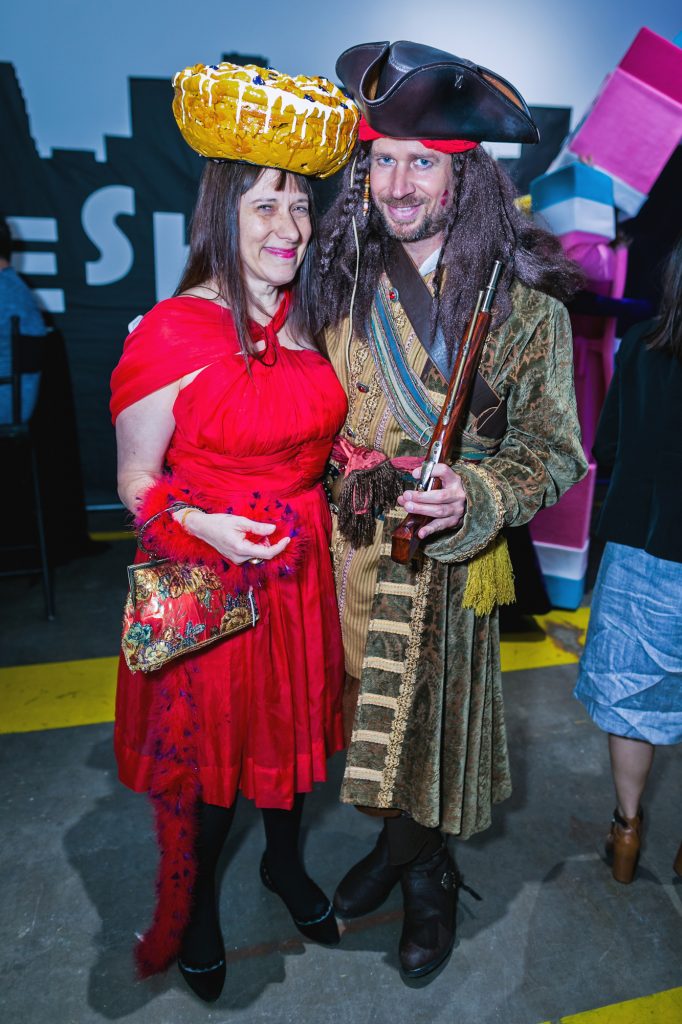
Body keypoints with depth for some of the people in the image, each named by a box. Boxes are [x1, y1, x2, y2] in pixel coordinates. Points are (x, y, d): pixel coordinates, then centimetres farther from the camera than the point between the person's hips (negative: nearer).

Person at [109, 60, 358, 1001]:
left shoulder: (309, 325, 3)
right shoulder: (171, 335, -15)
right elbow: (137, 481, -9)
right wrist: (204, 528, -25)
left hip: (301, 571, 6)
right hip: (207, 583, -5)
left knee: (291, 727, 23)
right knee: (204, 753, 15)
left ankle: (285, 862, 53)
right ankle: (195, 906, 45)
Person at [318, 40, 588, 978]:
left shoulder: (526, 304, -10)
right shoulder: (346, 284, 0)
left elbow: (555, 451, -7)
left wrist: (477, 496, -25)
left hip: (453, 559, -3)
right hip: (354, 550, 3)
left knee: (438, 714, 14)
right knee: (375, 710, 18)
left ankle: (428, 875, 44)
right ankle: (402, 845, 48)